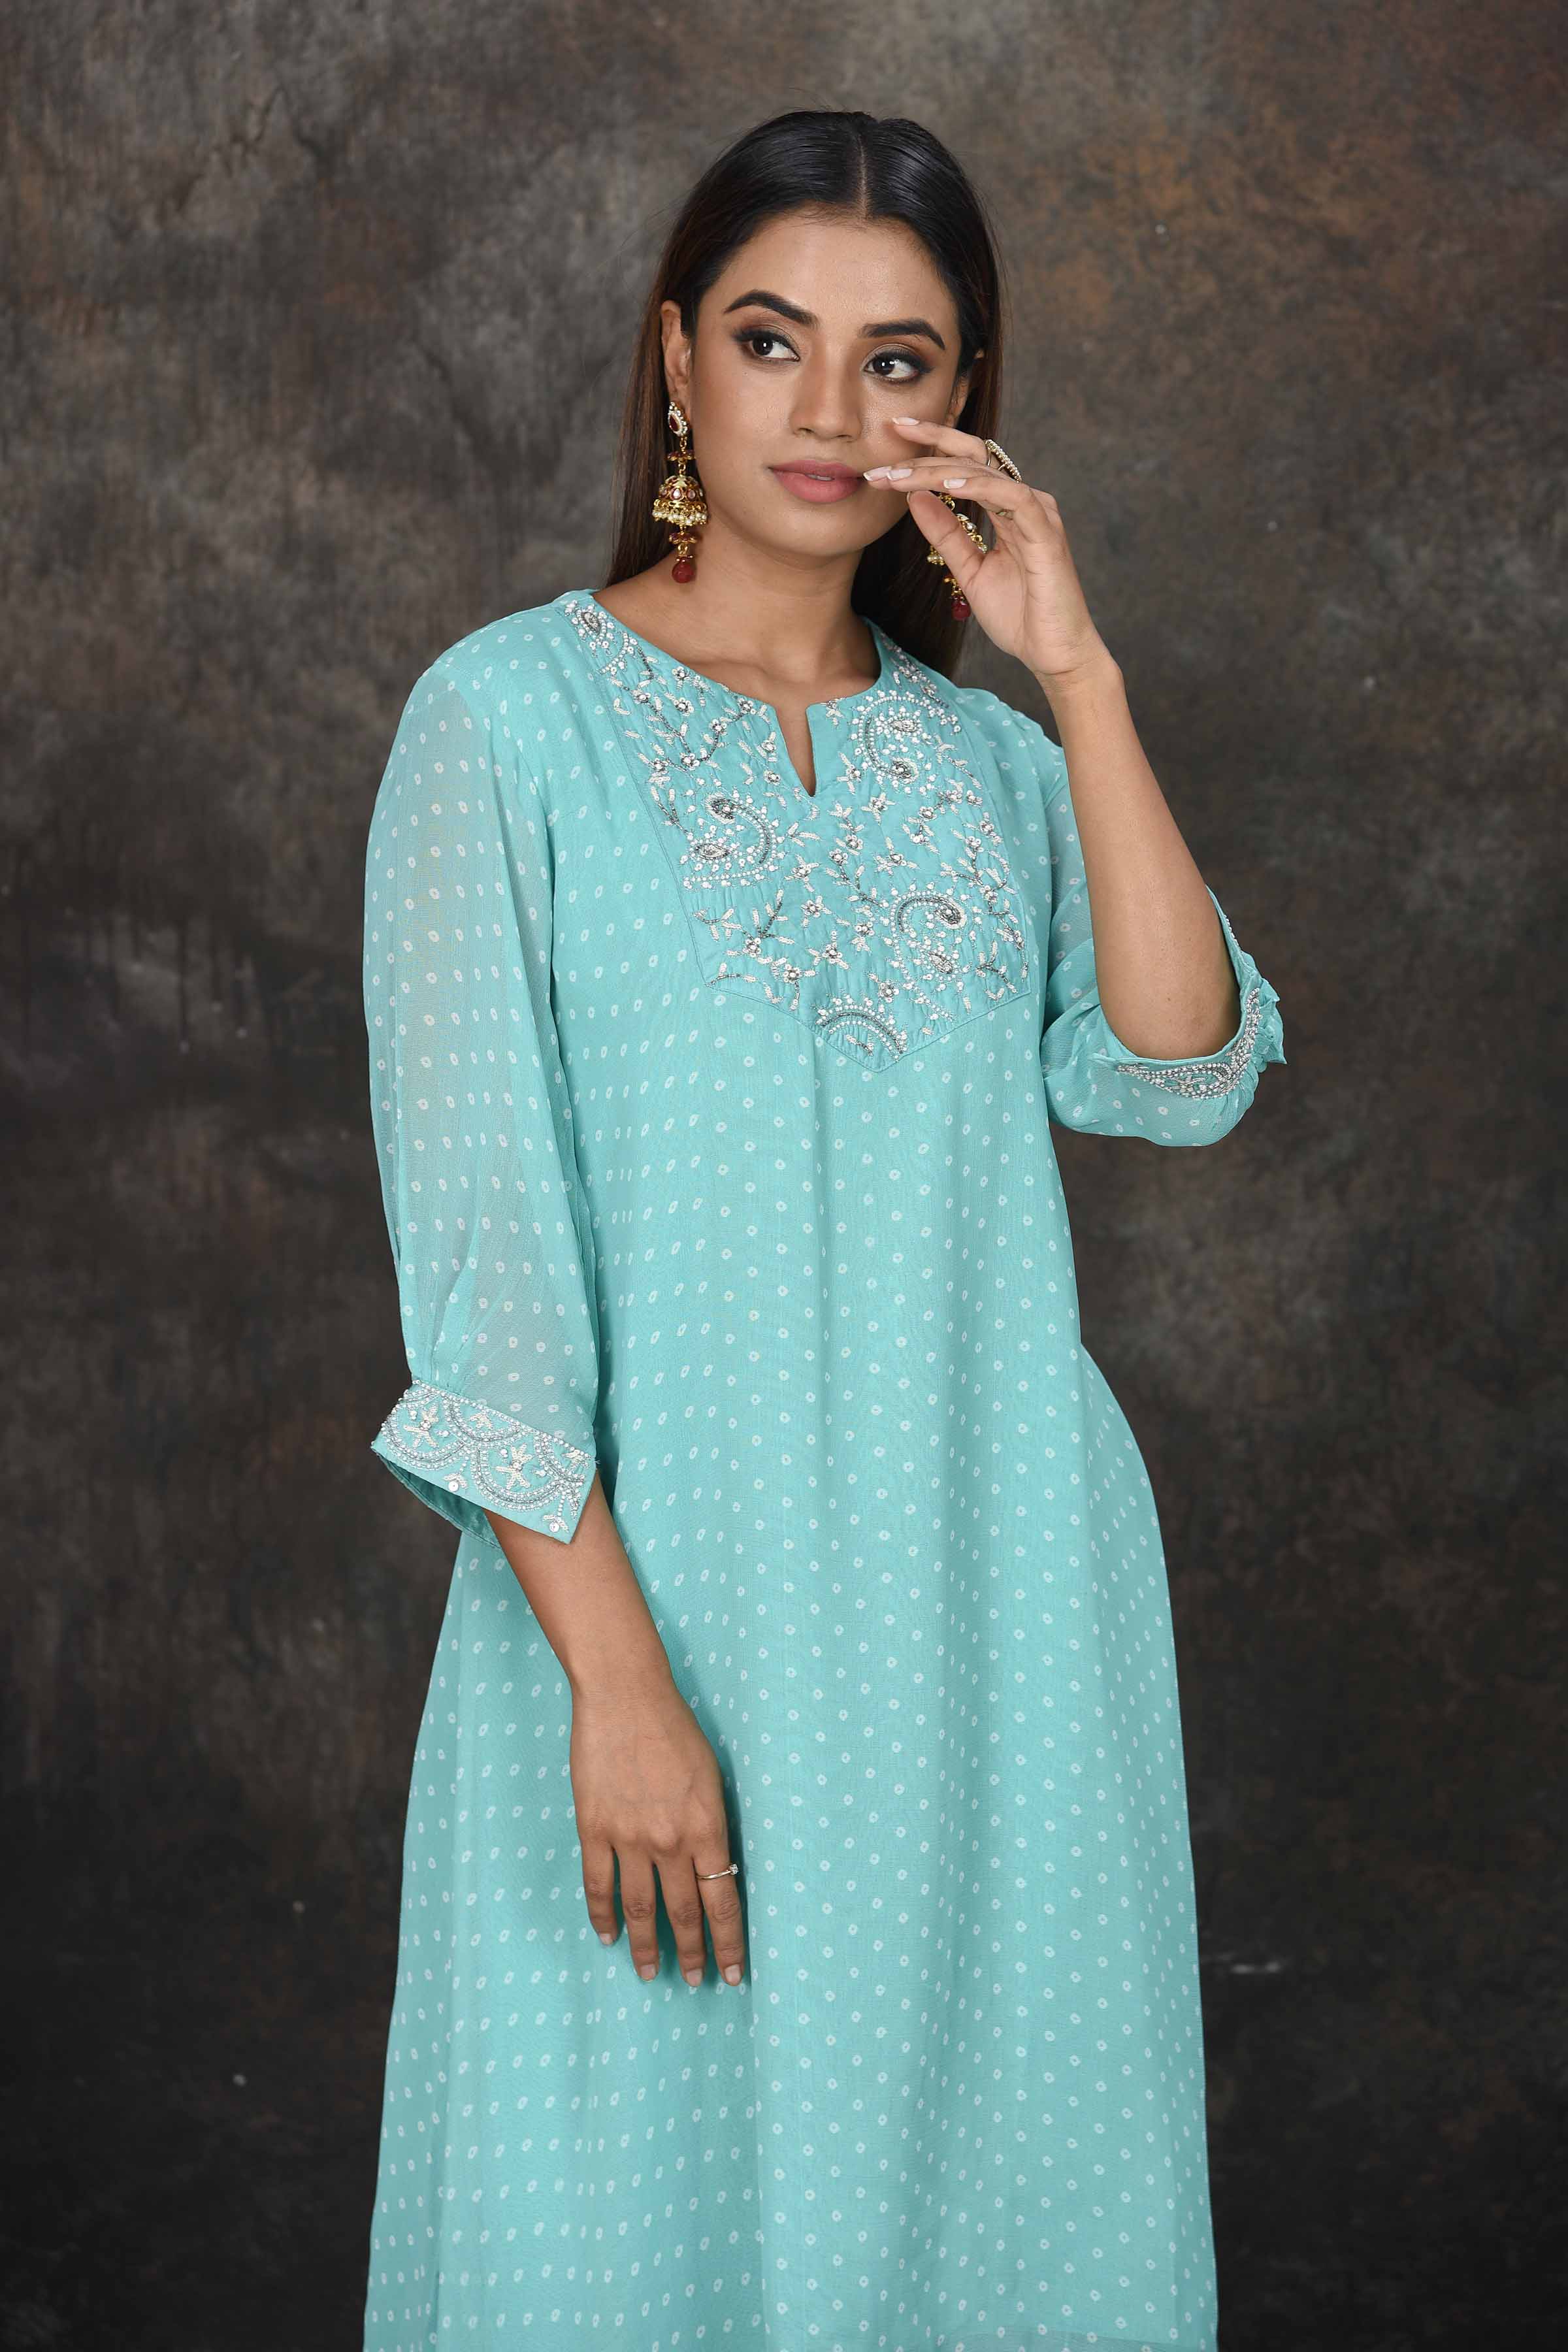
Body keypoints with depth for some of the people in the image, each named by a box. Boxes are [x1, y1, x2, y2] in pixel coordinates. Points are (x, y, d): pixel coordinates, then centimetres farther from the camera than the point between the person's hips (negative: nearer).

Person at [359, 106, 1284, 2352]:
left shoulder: (988, 758, 11)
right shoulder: (511, 718, -4)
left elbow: (1181, 1071, -5)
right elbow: (479, 1242, -11)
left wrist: (1080, 674, -8)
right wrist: (618, 1677, -17)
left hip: (998, 1621, 4)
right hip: (668, 1594, -4)